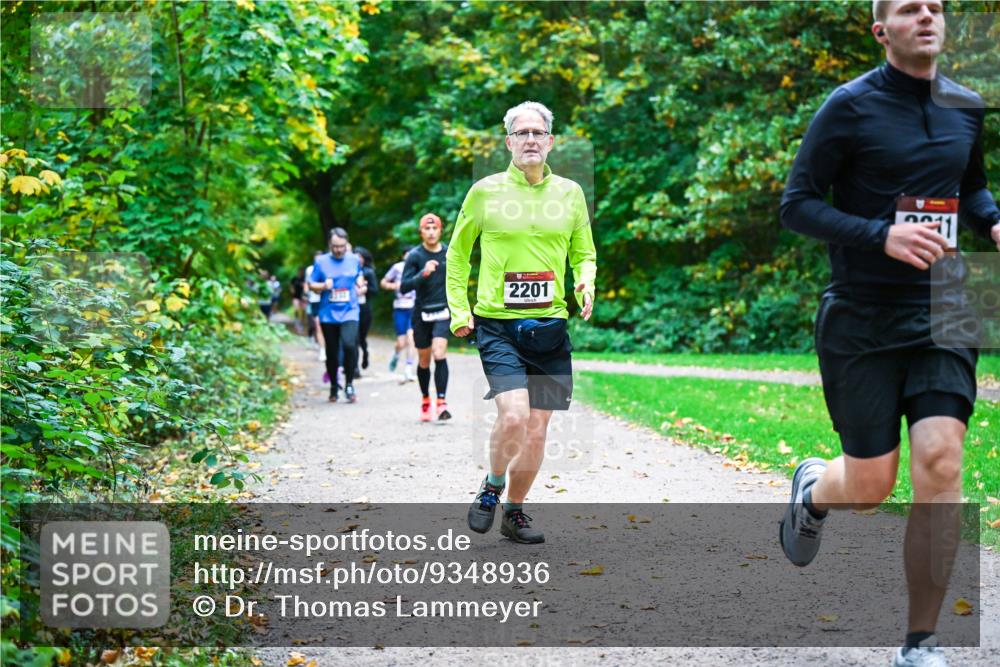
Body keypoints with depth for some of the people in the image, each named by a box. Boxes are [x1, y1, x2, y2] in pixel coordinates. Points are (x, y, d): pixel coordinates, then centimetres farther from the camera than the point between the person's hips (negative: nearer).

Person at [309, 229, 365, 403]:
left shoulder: (354, 260, 7)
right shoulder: (321, 261, 2)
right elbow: (311, 285, 6)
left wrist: (360, 284, 6)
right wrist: (323, 286, -13)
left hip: (349, 312, 0)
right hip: (328, 315, 0)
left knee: (349, 344, -22)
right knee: (332, 351, 6)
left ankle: (349, 384, -7)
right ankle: (333, 386, 24)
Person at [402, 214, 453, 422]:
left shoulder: (449, 253, 4)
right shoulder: (415, 255, -5)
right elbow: (404, 287, -12)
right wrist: (423, 274, -26)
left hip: (442, 312, 0)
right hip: (421, 313, 0)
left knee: (439, 354, -19)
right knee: (424, 361, 10)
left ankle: (441, 403, -19)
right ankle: (425, 401, 31)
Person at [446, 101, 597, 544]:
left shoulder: (569, 192, 8)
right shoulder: (485, 192, 2)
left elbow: (584, 253, 19)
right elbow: (457, 254, 12)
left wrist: (586, 284, -2)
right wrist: (458, 311, 4)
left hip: (550, 326, 3)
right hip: (497, 325, -3)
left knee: (537, 430, 5)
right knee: (513, 416, -19)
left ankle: (514, 511, 25)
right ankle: (492, 487, 9)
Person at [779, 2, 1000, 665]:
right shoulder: (850, 107, -7)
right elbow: (797, 204, -8)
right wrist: (881, 234, -22)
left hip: (942, 315, 3)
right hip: (861, 319, -3)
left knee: (940, 462, -13)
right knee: (871, 485, 2)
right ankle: (812, 490, 42)